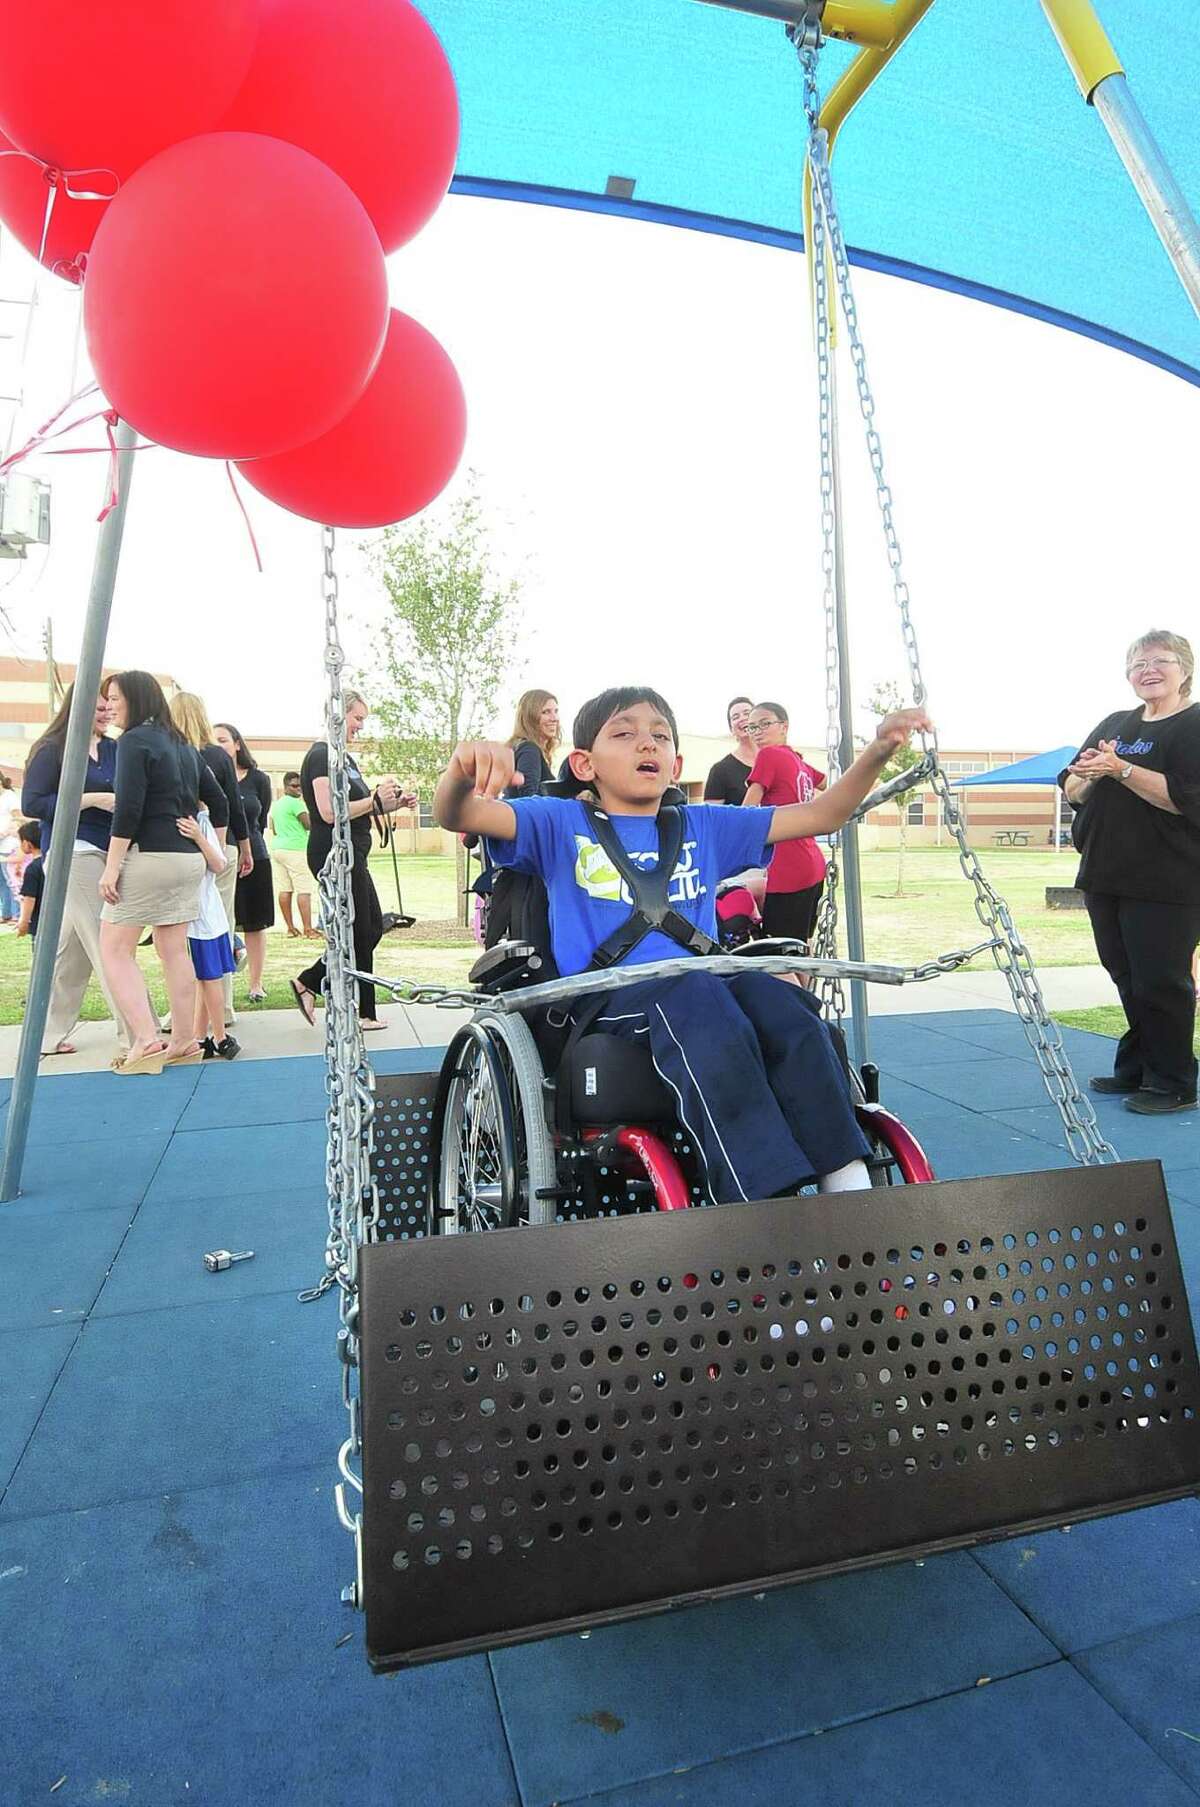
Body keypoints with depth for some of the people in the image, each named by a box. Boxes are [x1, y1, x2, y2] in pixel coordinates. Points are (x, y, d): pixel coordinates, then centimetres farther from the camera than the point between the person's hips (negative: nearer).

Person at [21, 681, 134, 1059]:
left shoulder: (114, 750, 12)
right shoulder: (52, 749, -3)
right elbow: (32, 803, -8)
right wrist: (91, 799, -14)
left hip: (110, 854, 7)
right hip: (75, 853, -7)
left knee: (73, 949, 14)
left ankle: (50, 1034, 26)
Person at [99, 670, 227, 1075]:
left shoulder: (134, 740, -7)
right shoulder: (182, 745, 16)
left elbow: (128, 807, -16)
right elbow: (218, 802, 18)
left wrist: (112, 866, -14)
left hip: (148, 857, -8)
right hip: (189, 859, 8)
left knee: (115, 949, 0)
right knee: (174, 951, 10)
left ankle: (147, 1041, -7)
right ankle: (184, 1043, 13)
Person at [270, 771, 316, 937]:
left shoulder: (276, 804, 17)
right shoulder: (295, 803, -10)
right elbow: (309, 824, -12)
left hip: (277, 848, 9)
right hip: (295, 850, -9)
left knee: (285, 889, 6)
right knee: (304, 891, -8)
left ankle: (291, 928, 7)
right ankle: (308, 929, -12)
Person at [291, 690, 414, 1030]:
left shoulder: (345, 757, 18)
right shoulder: (321, 755, -12)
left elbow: (360, 806, 21)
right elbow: (329, 812, -23)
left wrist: (395, 803, 6)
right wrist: (375, 800, -18)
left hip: (352, 855, 10)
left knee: (372, 929, 12)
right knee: (360, 933, -1)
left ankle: (308, 983, 18)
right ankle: (362, 1013, 11)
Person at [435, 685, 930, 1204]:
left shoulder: (704, 827, 22)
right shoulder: (562, 824, 12)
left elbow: (821, 815, 21)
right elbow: (456, 815, -4)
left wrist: (878, 751, 4)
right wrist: (462, 772, -28)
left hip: (708, 985, 4)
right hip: (608, 999, -3)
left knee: (774, 997, -29)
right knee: (694, 996, -35)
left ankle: (849, 1183, -28)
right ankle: (766, 1199, -41)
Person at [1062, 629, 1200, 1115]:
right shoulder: (1114, 724, 15)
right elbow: (1073, 792, 14)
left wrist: (1120, 769, -23)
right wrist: (1086, 773, -8)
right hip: (1105, 875, 7)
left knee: (1159, 981, -2)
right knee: (1126, 977, 14)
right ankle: (1135, 1070, 26)